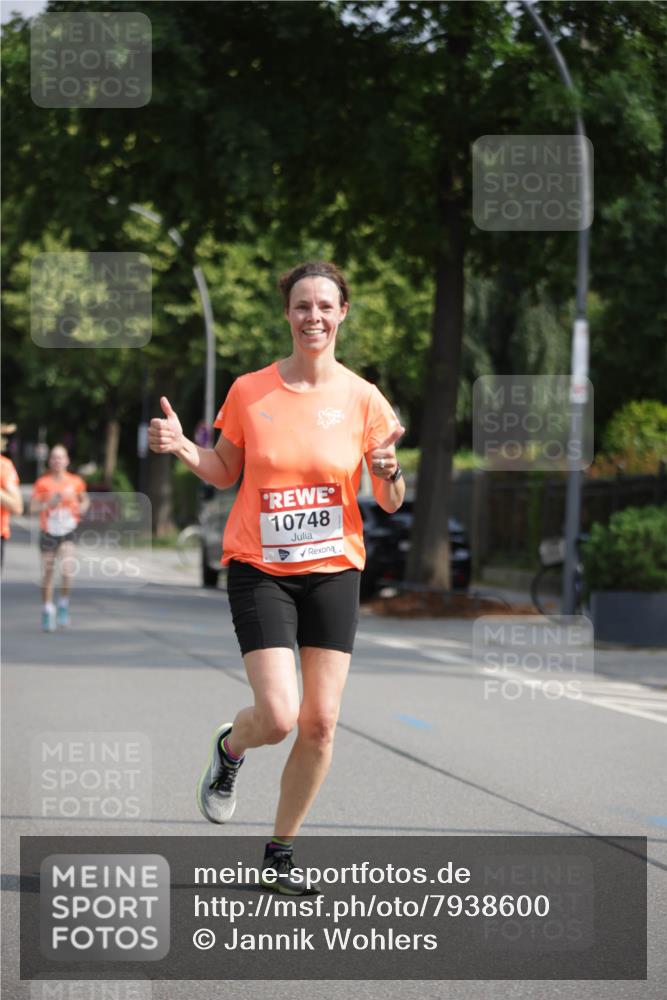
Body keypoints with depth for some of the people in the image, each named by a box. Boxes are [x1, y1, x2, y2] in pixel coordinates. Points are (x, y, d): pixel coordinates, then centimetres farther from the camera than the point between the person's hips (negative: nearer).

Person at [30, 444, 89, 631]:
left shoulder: (75, 482, 1)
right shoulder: (43, 483, -5)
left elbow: (85, 499, 19)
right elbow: (33, 507, -7)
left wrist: (82, 508, -3)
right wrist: (49, 504, -23)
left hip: (67, 532, 0)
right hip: (48, 532, 0)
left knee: (67, 570, -19)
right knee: (48, 573, 5)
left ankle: (63, 605, 2)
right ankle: (47, 611, 23)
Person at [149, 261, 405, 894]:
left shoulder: (362, 399, -1)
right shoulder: (249, 392, -2)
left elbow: (390, 503, 2)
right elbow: (226, 473, 12)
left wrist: (389, 471, -20)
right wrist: (183, 449, -7)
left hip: (333, 570, 2)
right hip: (260, 569, -1)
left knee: (320, 723, -1)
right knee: (278, 716, -15)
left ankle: (280, 853, 17)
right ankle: (229, 748, 23)